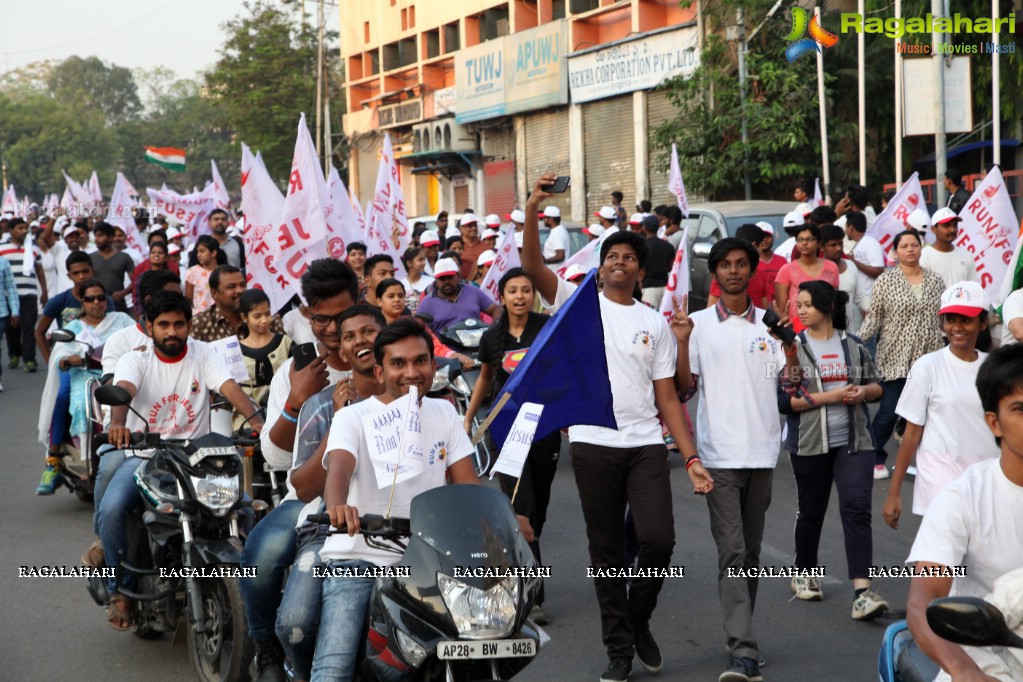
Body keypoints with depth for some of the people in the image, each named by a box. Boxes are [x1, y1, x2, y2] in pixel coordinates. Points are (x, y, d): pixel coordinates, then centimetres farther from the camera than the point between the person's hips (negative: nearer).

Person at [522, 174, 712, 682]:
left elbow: (667, 397, 8)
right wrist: (531, 215, -26)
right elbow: (532, 268, -11)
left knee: (658, 538, -12)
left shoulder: (655, 324, 11)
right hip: (593, 444, -1)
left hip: (646, 445, 1)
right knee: (606, 549, 5)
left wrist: (691, 458, -1)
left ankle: (638, 620, 16)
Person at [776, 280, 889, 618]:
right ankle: (804, 574, 35)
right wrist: (831, 396, -16)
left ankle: (862, 593, -17)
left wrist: (864, 391, -8)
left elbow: (877, 386, 15)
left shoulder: (854, 346, 6)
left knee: (856, 509, -11)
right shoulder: (793, 348, -2)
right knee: (811, 511, 12)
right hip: (809, 444, -1)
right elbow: (784, 400, -10)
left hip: (854, 441, 1)